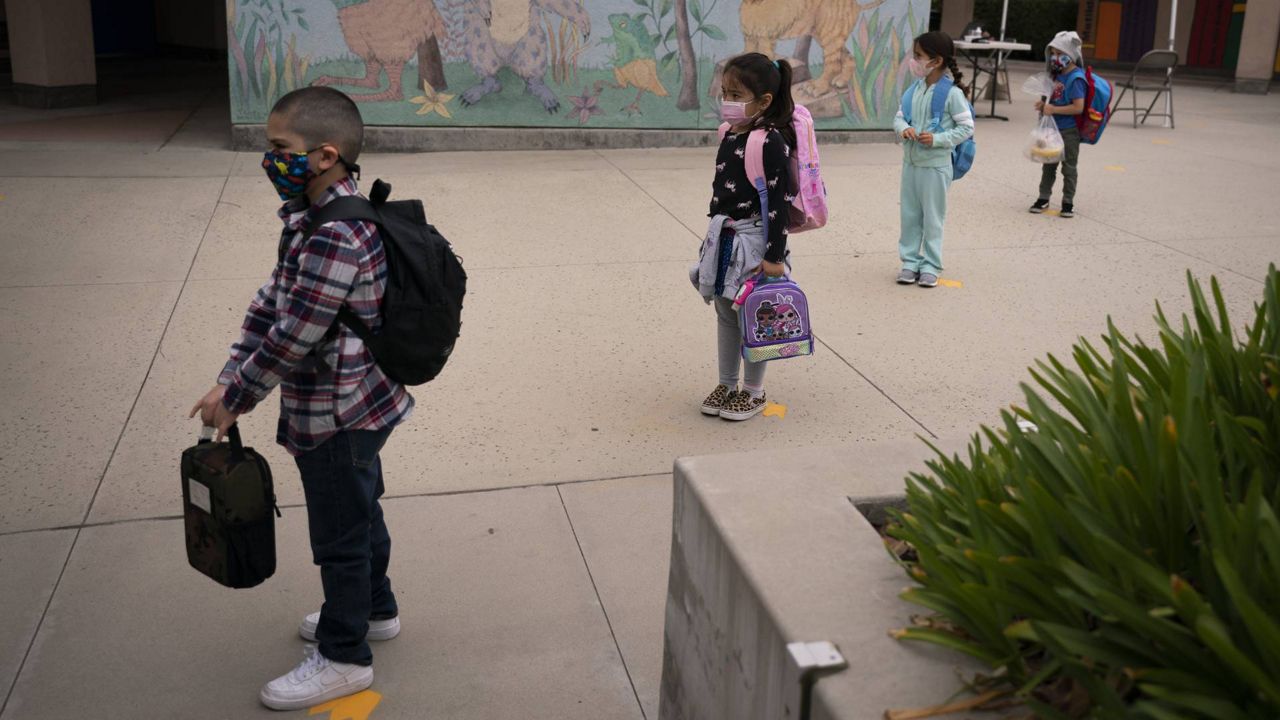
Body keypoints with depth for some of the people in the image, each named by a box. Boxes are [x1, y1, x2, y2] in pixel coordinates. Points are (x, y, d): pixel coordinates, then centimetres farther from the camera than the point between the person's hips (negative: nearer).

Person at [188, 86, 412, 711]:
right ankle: (374, 609, 46)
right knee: (359, 512, 26)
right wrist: (231, 378, 1)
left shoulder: (334, 237, -30)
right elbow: (272, 301, 6)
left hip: (337, 418, -10)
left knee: (340, 533, 7)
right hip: (357, 405, 10)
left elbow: (296, 336, -27)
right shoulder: (312, 216, 3)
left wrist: (235, 396, -15)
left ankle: (344, 657, 24)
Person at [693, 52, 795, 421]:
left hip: (754, 238, -8)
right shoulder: (730, 135, 8)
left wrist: (774, 255, -20)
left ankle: (754, 391, 18)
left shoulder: (771, 141, -17)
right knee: (725, 313, 16)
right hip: (724, 237, 8)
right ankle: (727, 384, 30)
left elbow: (779, 201, -18)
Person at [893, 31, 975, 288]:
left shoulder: (952, 93, -13)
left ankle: (930, 266, 15)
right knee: (909, 215, 12)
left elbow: (966, 127, -11)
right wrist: (903, 128, -14)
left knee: (932, 217, 5)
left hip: (935, 165, -5)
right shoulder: (915, 89, 3)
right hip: (911, 162, 6)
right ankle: (910, 261, 23)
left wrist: (937, 139, -21)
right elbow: (899, 117, 9)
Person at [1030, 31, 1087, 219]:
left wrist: (1053, 109, -24)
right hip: (1054, 129, 8)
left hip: (1069, 131, -8)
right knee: (1049, 164, 15)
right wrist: (1044, 104, 0)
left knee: (1069, 167, 5)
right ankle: (1044, 198, 25)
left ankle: (1068, 203, 15)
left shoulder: (1076, 79, -18)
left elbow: (1078, 107, -24)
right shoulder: (1058, 75, 6)